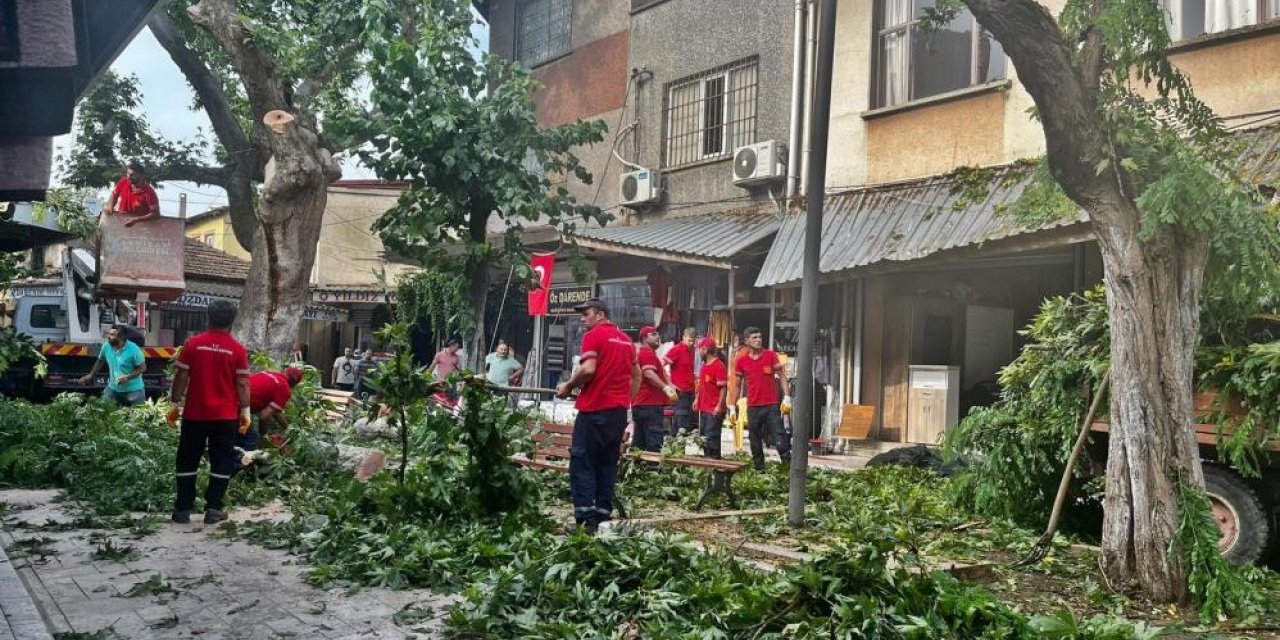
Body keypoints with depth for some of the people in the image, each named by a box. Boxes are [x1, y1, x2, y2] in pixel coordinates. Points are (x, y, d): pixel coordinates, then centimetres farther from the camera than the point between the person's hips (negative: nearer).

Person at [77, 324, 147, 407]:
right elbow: (100, 361, 13)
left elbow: (142, 368, -14)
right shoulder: (106, 346, -7)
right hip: (113, 388, 5)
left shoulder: (134, 350, -21)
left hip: (133, 390, -5)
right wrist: (90, 375, 13)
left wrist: (127, 377, -24)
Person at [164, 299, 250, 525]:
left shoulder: (193, 343, -4)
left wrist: (175, 404, 6)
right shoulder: (237, 349, -6)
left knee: (187, 461, 11)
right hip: (225, 415, -1)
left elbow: (181, 377, -2)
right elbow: (242, 383, -5)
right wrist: (245, 411, 2)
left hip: (194, 413, 1)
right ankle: (213, 509, 5)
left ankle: (182, 509, 12)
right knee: (221, 462, 7)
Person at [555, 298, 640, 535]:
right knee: (608, 463, 11)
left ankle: (586, 519, -9)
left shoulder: (594, 335, -6)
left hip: (595, 409, -7)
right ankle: (603, 516, 10)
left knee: (582, 463, -3)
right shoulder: (625, 339, 16)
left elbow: (588, 369, -18)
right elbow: (637, 375, 21)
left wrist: (568, 386, -5)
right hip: (619, 410, 7)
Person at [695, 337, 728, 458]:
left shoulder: (719, 366, -14)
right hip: (703, 408, 9)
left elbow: (723, 387, -16)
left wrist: (719, 405, -20)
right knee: (704, 437, 15)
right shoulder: (704, 365, 13)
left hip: (714, 410, -9)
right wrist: (697, 399, 16)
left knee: (711, 437, -8)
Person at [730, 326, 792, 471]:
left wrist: (787, 397, -10)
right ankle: (759, 470, 18)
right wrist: (733, 406, 9)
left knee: (780, 440, -8)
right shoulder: (741, 360, 4)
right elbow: (738, 385, 11)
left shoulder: (770, 355, 0)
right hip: (752, 407, 2)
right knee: (755, 443, 8)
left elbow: (782, 376, 1)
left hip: (772, 405, -2)